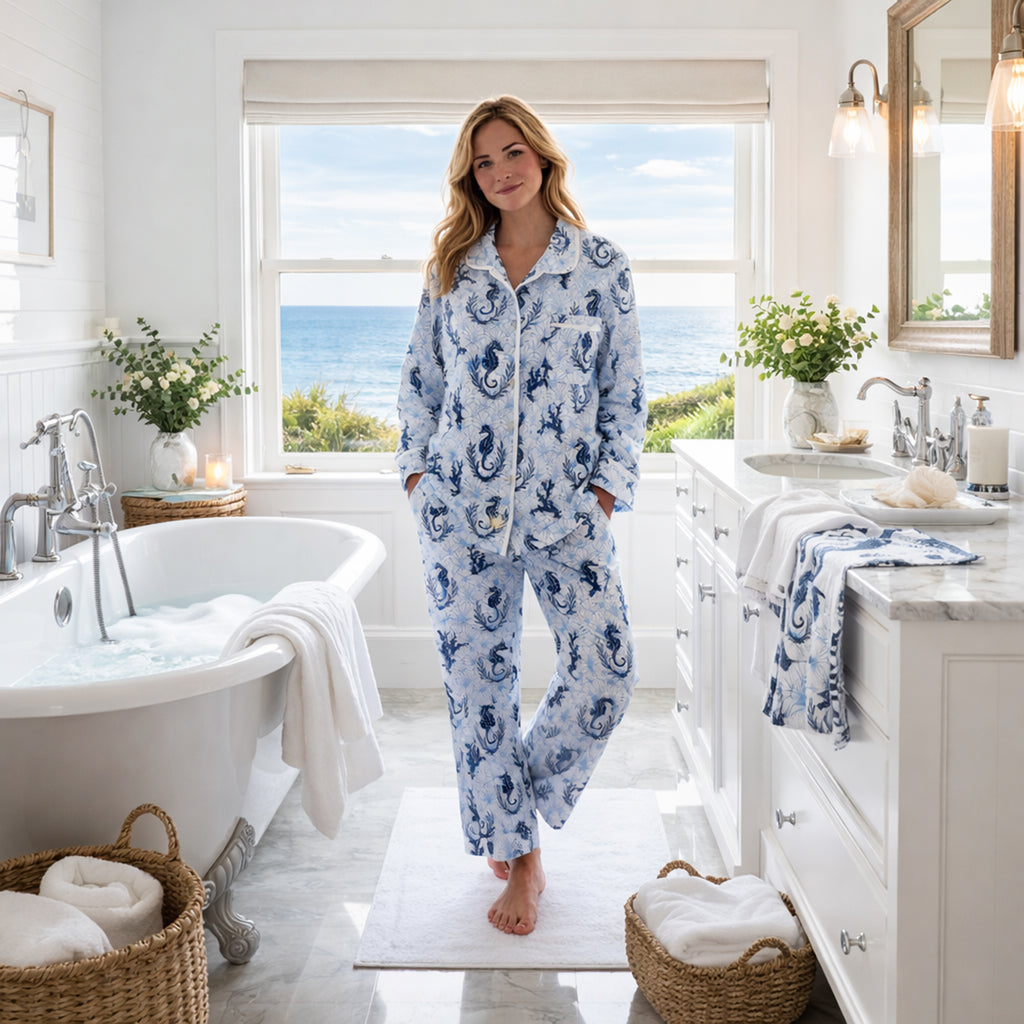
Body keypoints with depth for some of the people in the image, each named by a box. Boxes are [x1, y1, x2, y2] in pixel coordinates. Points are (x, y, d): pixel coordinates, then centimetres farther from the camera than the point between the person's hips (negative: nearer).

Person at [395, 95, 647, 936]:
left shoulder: (602, 266, 2)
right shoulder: (453, 268, 8)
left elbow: (626, 393, 3)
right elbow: (420, 380, 13)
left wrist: (605, 488, -4)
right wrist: (417, 471, 5)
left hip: (565, 505, -1)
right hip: (460, 501, 2)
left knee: (606, 669, -10)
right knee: (477, 677, 3)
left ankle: (521, 798, 16)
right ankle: (517, 853, 18)